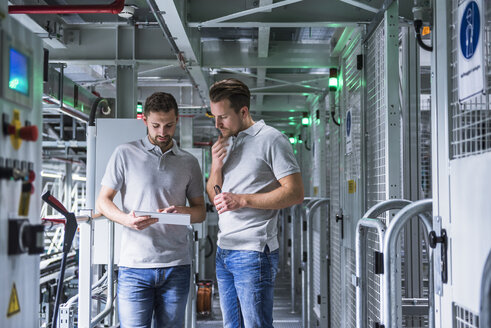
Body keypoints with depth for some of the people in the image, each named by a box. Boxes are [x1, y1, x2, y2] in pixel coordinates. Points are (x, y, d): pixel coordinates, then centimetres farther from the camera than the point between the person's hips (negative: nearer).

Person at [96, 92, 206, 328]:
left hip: (176, 266, 2)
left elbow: (201, 211, 13)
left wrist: (182, 211, -10)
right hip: (135, 266, -2)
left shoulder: (189, 162, 12)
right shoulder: (125, 154, 5)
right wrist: (125, 218, -17)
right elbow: (103, 201, 4)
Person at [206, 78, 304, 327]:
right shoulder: (226, 143, 16)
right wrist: (216, 166, -2)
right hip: (224, 251, 8)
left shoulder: (271, 139, -7)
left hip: (253, 252, -8)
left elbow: (295, 193, -14)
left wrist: (242, 200, -18)